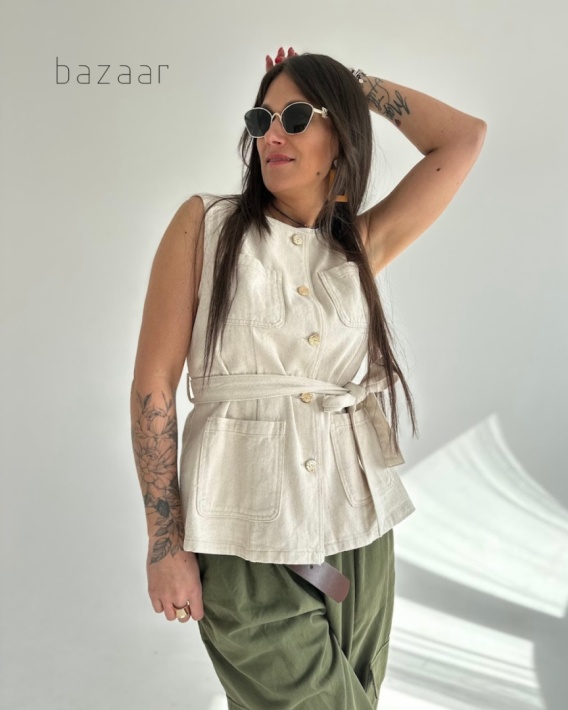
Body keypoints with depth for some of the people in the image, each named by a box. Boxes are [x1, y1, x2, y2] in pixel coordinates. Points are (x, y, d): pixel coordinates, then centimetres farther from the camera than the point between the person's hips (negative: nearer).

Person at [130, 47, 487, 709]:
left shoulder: (362, 246, 6)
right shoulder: (206, 222, -2)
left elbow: (464, 137, 8)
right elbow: (154, 382, -5)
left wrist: (351, 80, 9)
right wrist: (166, 542, -9)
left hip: (357, 524, 4)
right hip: (248, 535, -3)